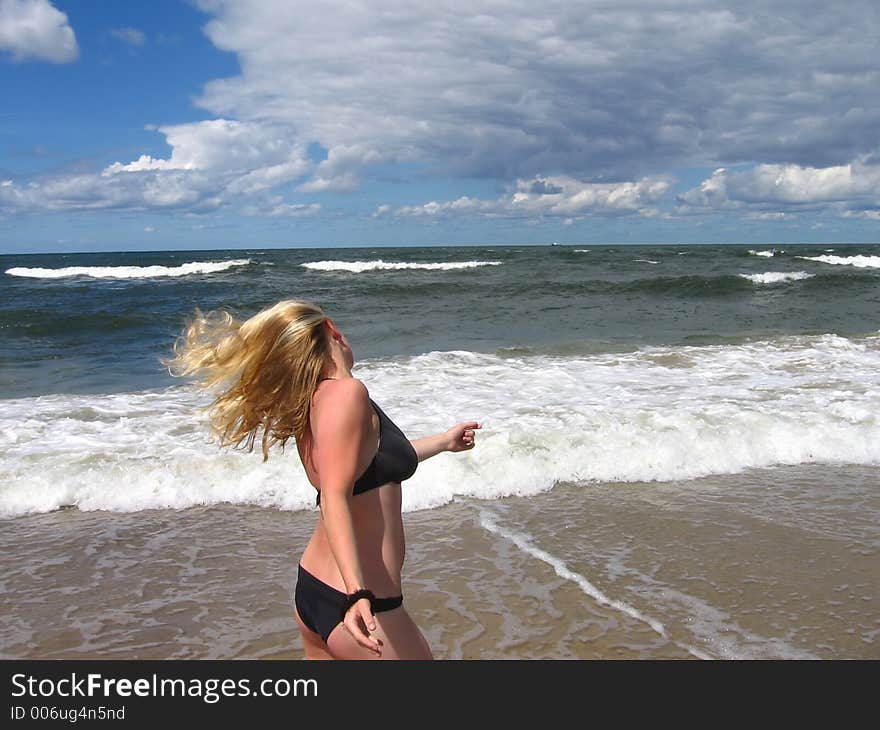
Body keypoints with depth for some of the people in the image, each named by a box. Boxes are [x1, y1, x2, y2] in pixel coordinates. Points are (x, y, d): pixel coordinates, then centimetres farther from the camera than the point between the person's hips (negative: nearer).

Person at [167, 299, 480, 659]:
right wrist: (358, 594, -37)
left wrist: (444, 441, 36)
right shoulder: (346, 392, -18)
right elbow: (334, 499, -27)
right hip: (359, 605, -9)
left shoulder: (310, 402, 7)